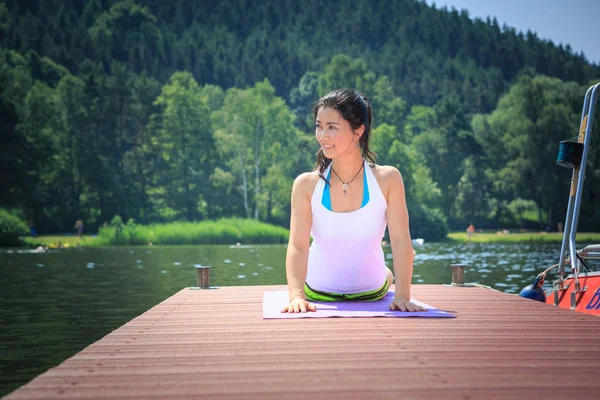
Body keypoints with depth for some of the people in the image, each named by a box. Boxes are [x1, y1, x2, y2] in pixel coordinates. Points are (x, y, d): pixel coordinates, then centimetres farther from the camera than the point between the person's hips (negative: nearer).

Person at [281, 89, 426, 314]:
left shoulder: (387, 180, -14)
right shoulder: (306, 185, -14)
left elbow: (401, 240, -17)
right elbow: (298, 245, -21)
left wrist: (402, 296, -29)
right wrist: (296, 296, -36)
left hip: (372, 295, 0)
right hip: (318, 294, 0)